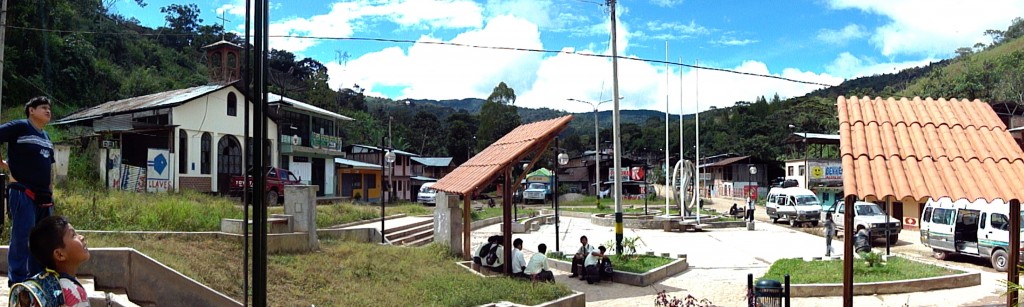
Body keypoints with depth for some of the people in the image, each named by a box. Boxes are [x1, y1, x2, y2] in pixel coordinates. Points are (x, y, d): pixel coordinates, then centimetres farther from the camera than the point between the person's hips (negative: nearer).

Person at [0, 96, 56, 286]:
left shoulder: (46, 137, 17)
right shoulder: (19, 127, -6)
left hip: (44, 196, 8)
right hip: (23, 193, -8)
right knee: (22, 238, -6)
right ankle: (18, 282, 0)